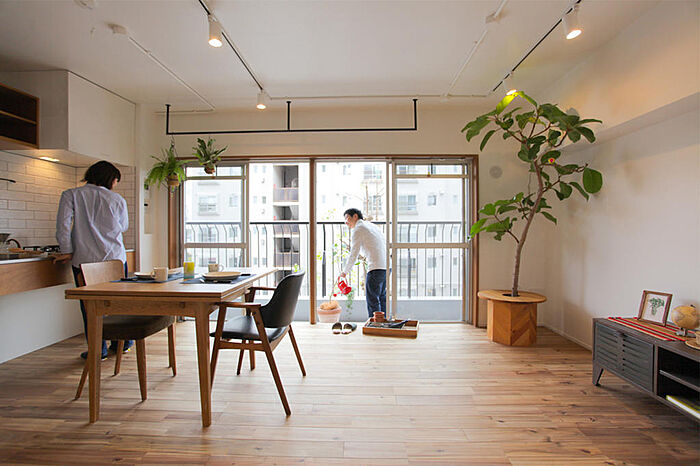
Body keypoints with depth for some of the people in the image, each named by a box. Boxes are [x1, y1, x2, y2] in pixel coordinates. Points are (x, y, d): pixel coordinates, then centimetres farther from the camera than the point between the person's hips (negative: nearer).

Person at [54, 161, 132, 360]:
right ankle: (122, 342, 28)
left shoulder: (71, 195, 1)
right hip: (115, 257, 1)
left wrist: (67, 251, -3)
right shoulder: (117, 199, 3)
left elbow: (63, 224, -8)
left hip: (85, 259, -1)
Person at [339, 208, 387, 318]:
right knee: (382, 298, 18)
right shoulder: (372, 225, 22)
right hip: (387, 266, 9)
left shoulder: (357, 230, -3)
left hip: (376, 268, -9)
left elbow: (353, 255, -5)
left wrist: (345, 272, 7)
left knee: (373, 301, -2)